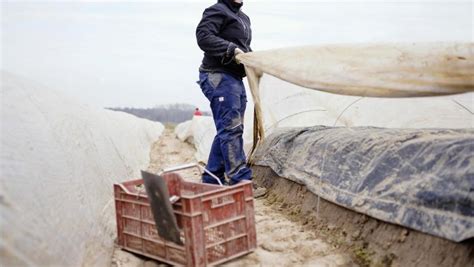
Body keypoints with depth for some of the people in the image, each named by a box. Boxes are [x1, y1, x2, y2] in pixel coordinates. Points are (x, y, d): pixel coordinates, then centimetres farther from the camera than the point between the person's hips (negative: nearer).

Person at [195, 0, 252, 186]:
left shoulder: (243, 18, 24)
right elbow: (203, 36, -17)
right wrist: (231, 49, -24)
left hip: (235, 79, 9)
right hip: (219, 76, -9)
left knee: (227, 130, 8)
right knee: (231, 128, -14)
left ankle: (211, 180, 15)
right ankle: (241, 180, -15)